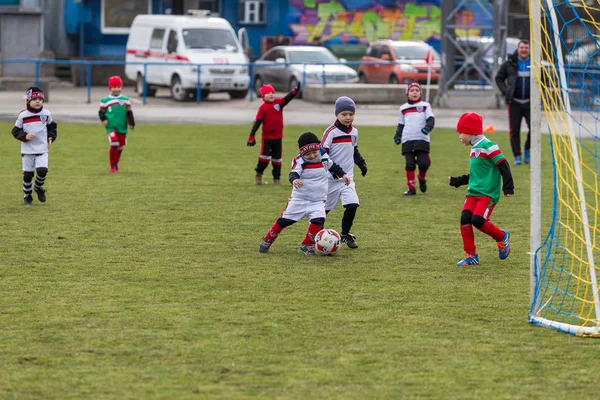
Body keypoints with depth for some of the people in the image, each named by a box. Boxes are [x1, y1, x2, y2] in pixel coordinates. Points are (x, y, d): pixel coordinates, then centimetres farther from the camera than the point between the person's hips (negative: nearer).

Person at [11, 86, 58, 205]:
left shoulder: (46, 114, 1)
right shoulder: (23, 115, -7)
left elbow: (51, 126, 18)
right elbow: (16, 131, -1)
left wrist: (51, 138, 5)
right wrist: (25, 136, -18)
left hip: (42, 150, 1)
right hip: (27, 150, -1)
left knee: (42, 170, -16)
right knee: (28, 174, 3)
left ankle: (38, 188, 14)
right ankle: (27, 195, 25)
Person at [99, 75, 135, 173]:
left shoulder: (125, 100, 7)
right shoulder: (105, 101, 1)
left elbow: (129, 113, 9)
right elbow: (101, 112, 8)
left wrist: (131, 123, 0)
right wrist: (103, 120, -10)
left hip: (122, 128, 4)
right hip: (111, 127, -4)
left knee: (120, 146, 9)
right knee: (114, 144, -19)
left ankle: (116, 164, 28)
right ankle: (112, 165, -4)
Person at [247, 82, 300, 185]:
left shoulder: (279, 103, -2)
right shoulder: (263, 108, -9)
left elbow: (288, 98, -19)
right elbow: (257, 122, -11)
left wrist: (295, 90, -38)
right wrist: (251, 136, -15)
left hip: (278, 136, 3)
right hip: (266, 136, -3)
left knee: (277, 157, 11)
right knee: (265, 156, -6)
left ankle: (277, 177, 22)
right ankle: (258, 174, 14)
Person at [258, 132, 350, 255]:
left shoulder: (324, 158, 0)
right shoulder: (299, 161, -14)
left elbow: (333, 167, 19)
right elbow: (293, 174, -28)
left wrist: (343, 175, 9)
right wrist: (294, 180, -50)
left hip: (318, 201, 2)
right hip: (299, 199, -2)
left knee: (318, 220, -21)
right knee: (284, 220, 2)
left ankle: (307, 245, -4)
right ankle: (267, 240, 22)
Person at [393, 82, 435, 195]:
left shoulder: (425, 106, 9)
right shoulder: (403, 108, 17)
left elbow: (431, 119, -2)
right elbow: (401, 125, 22)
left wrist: (428, 127, -23)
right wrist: (397, 136, 7)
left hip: (422, 139, -2)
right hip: (407, 140, 2)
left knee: (423, 163, -11)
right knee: (410, 165, -3)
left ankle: (422, 178, 21)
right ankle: (411, 188, 6)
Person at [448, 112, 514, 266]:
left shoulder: (488, 146, -11)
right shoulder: (474, 149, 19)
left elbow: (503, 165, -15)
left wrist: (508, 187, -18)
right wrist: (456, 181, 26)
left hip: (488, 194, -9)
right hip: (473, 193, 9)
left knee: (478, 220, -20)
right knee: (465, 218, -8)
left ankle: (501, 237, 8)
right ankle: (470, 255, -1)